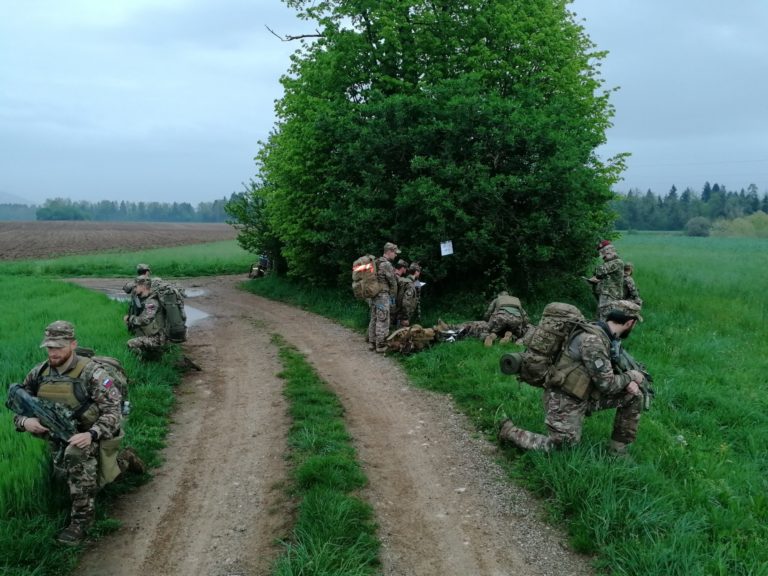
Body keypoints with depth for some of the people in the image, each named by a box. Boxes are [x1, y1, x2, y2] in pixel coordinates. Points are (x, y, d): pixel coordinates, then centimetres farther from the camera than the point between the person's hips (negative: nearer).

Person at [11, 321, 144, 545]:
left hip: (92, 436, -6)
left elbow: (113, 413, -23)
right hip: (60, 438, 6)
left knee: (76, 453, -37)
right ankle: (125, 460, 42)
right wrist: (24, 421, -22)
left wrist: (91, 435, -39)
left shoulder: (92, 373, -23)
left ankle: (82, 518, -22)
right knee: (89, 481, 14)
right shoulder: (38, 373, -7)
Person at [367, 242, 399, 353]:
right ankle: (381, 346, -3)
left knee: (374, 319, 14)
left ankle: (372, 343, 20)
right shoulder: (386, 264, -14)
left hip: (373, 295, 9)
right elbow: (393, 282, -8)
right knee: (383, 322, -5)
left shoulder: (376, 262, 13)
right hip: (383, 296, -9)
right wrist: (393, 296, 6)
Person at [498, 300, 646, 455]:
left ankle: (619, 451, 14)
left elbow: (607, 373, 16)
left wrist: (626, 382, -3)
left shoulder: (607, 336, 4)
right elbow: (606, 384, -24)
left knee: (633, 396, 4)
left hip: (585, 395, 9)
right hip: (565, 401, -9)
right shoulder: (593, 340, -27)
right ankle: (509, 431, 12)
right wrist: (630, 376, -6)